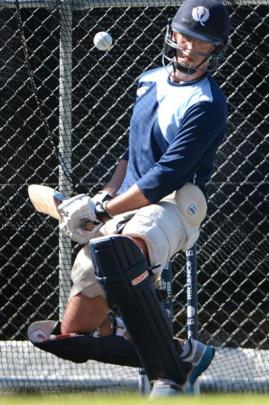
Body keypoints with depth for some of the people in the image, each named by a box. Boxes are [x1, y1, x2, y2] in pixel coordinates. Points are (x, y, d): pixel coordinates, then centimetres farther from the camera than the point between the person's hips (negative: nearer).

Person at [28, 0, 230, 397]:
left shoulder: (206, 105, -10)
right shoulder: (150, 81, 16)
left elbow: (166, 177, -16)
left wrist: (102, 211, -14)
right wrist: (106, 196, 14)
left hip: (172, 206, -8)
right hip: (123, 209, 8)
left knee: (116, 249, -44)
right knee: (75, 332, -4)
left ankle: (171, 374, -40)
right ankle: (186, 352, 11)